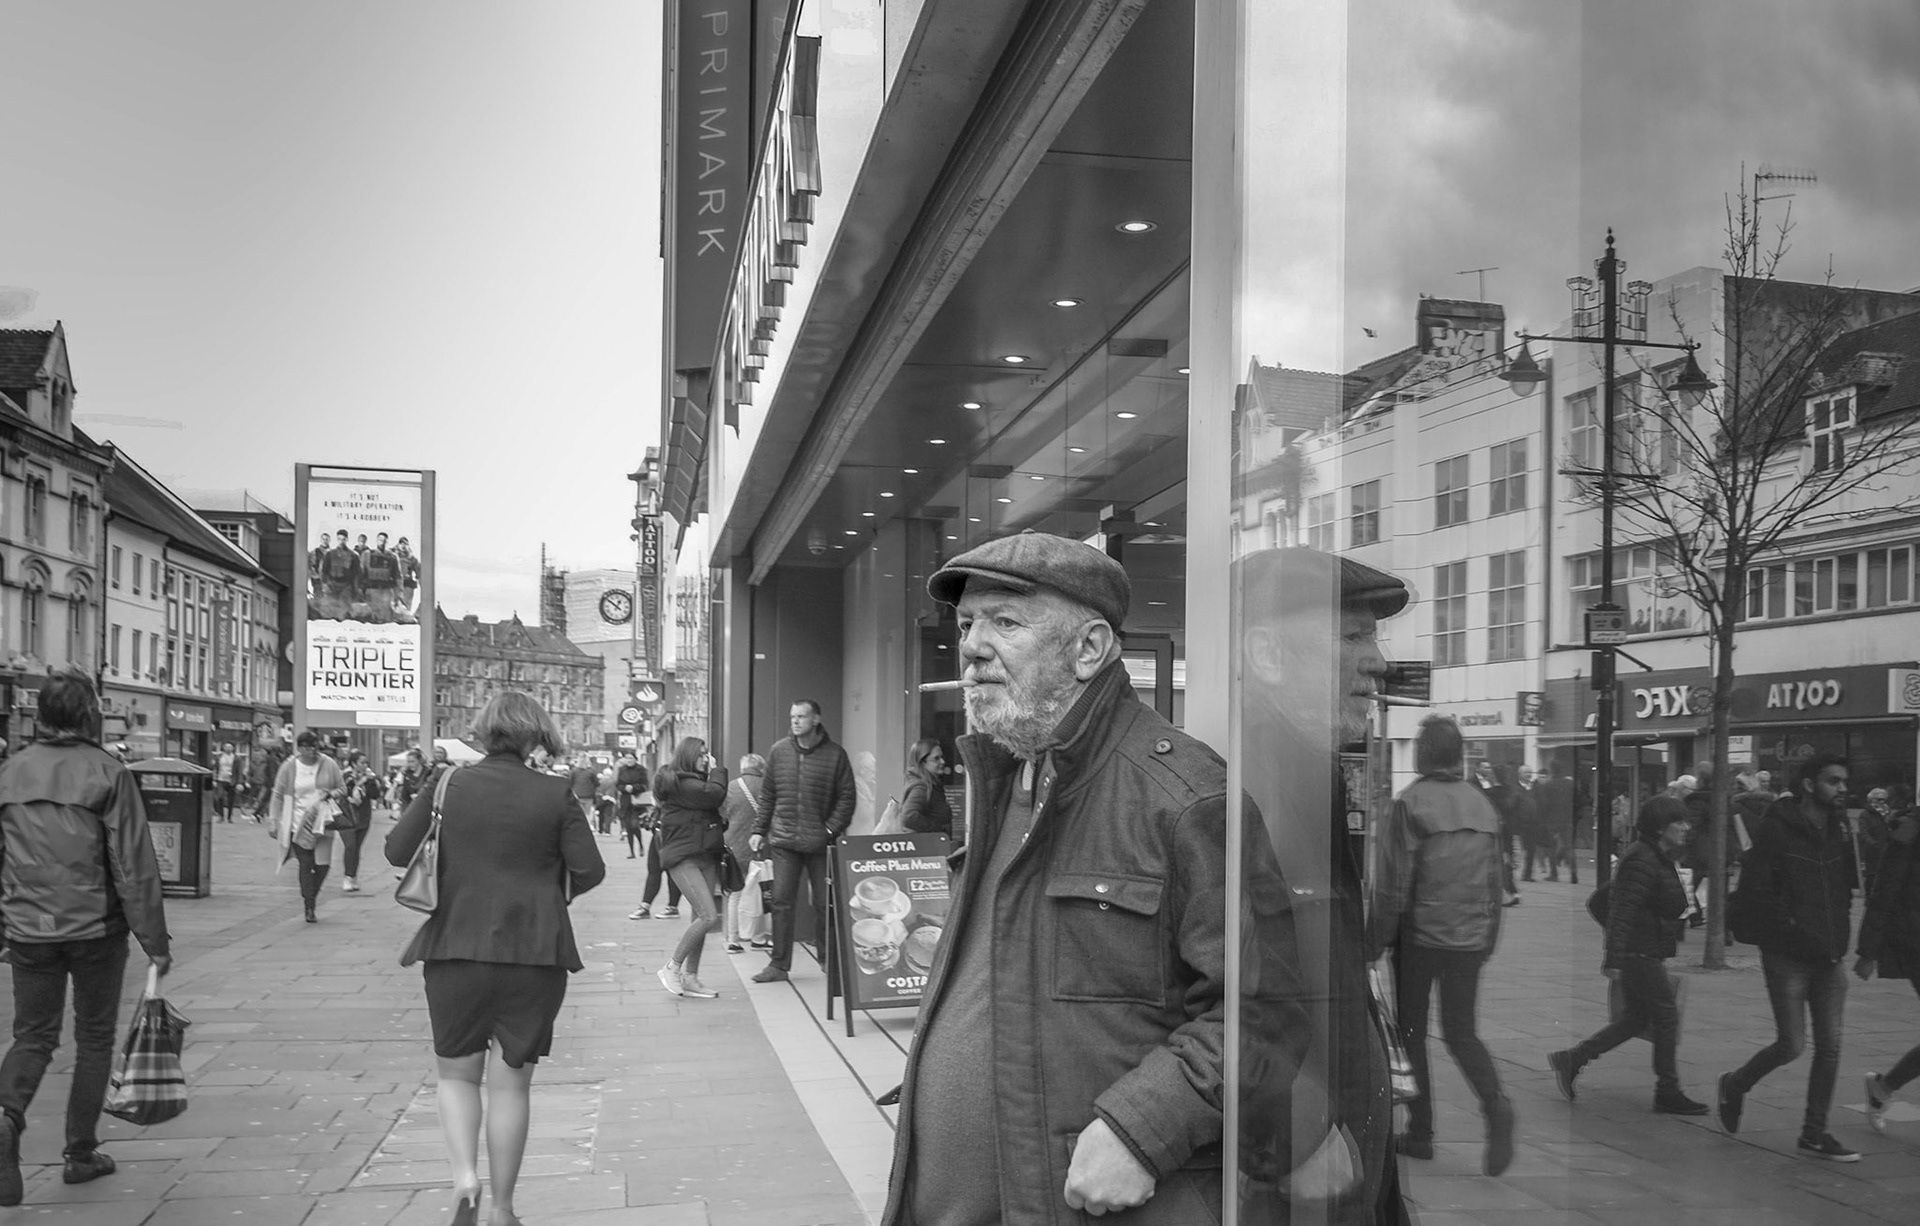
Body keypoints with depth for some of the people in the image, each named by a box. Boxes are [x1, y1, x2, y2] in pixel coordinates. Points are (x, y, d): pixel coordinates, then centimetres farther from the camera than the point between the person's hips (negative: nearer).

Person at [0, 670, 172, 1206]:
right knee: (94, 1037, 12)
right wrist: (156, 941, -8)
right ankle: (80, 1152, 18)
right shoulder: (107, 773, -11)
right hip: (95, 929, -3)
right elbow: (134, 865, -13)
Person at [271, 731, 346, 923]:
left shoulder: (329, 765, 2)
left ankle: (310, 897, 23)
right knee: (306, 864, -7)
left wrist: (330, 794, -11)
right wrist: (275, 822, 3)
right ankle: (309, 908, 2)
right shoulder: (289, 767, -1)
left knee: (323, 864, -4)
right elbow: (278, 795, 5)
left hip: (322, 822, 2)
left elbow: (342, 789, 11)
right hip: (298, 824, -1)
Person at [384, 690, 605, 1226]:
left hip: (455, 947, 1)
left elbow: (396, 850, 2)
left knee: (457, 1074, 18)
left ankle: (464, 1176, -3)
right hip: (533, 953, 0)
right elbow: (590, 870, -7)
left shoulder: (447, 786, -2)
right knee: (510, 1082, 10)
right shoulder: (555, 794, -6)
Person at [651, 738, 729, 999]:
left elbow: (718, 813, 17)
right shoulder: (678, 782, -11)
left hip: (707, 855, 9)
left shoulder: (695, 781, 18)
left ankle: (690, 978, 15)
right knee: (709, 917, -16)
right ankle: (672, 968, -2)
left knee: (700, 919, 8)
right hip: (683, 857, -9)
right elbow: (714, 795, -21)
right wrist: (716, 770, -5)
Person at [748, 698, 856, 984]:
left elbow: (846, 797, -1)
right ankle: (779, 964, 7)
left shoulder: (834, 755, -2)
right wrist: (759, 830, 7)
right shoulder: (778, 752, 7)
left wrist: (831, 830, -11)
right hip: (784, 841, 2)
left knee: (825, 903, 3)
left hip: (820, 842, -2)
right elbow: (767, 795, 13)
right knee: (781, 902, 1)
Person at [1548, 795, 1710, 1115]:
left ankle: (1571, 1059, 14)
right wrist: (1614, 959, -26)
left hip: (1642, 953, 10)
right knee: (1666, 1016, -2)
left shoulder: (1659, 858, 15)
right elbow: (1622, 911, -23)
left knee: (1637, 1017, 13)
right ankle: (1668, 1092, 8)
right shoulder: (1643, 861, -18)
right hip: (1640, 953, -10)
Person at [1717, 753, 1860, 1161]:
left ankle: (1814, 1132, 15)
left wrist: (1840, 929, 2)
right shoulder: (1776, 828, -12)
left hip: (1829, 957, 6)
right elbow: (1754, 889, -14)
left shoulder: (1839, 830, 8)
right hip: (1787, 956, -6)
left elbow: (1844, 886, 17)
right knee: (1791, 1045, -5)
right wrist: (1791, 928, -18)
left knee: (1830, 1045, 5)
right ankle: (1736, 1084, 23)